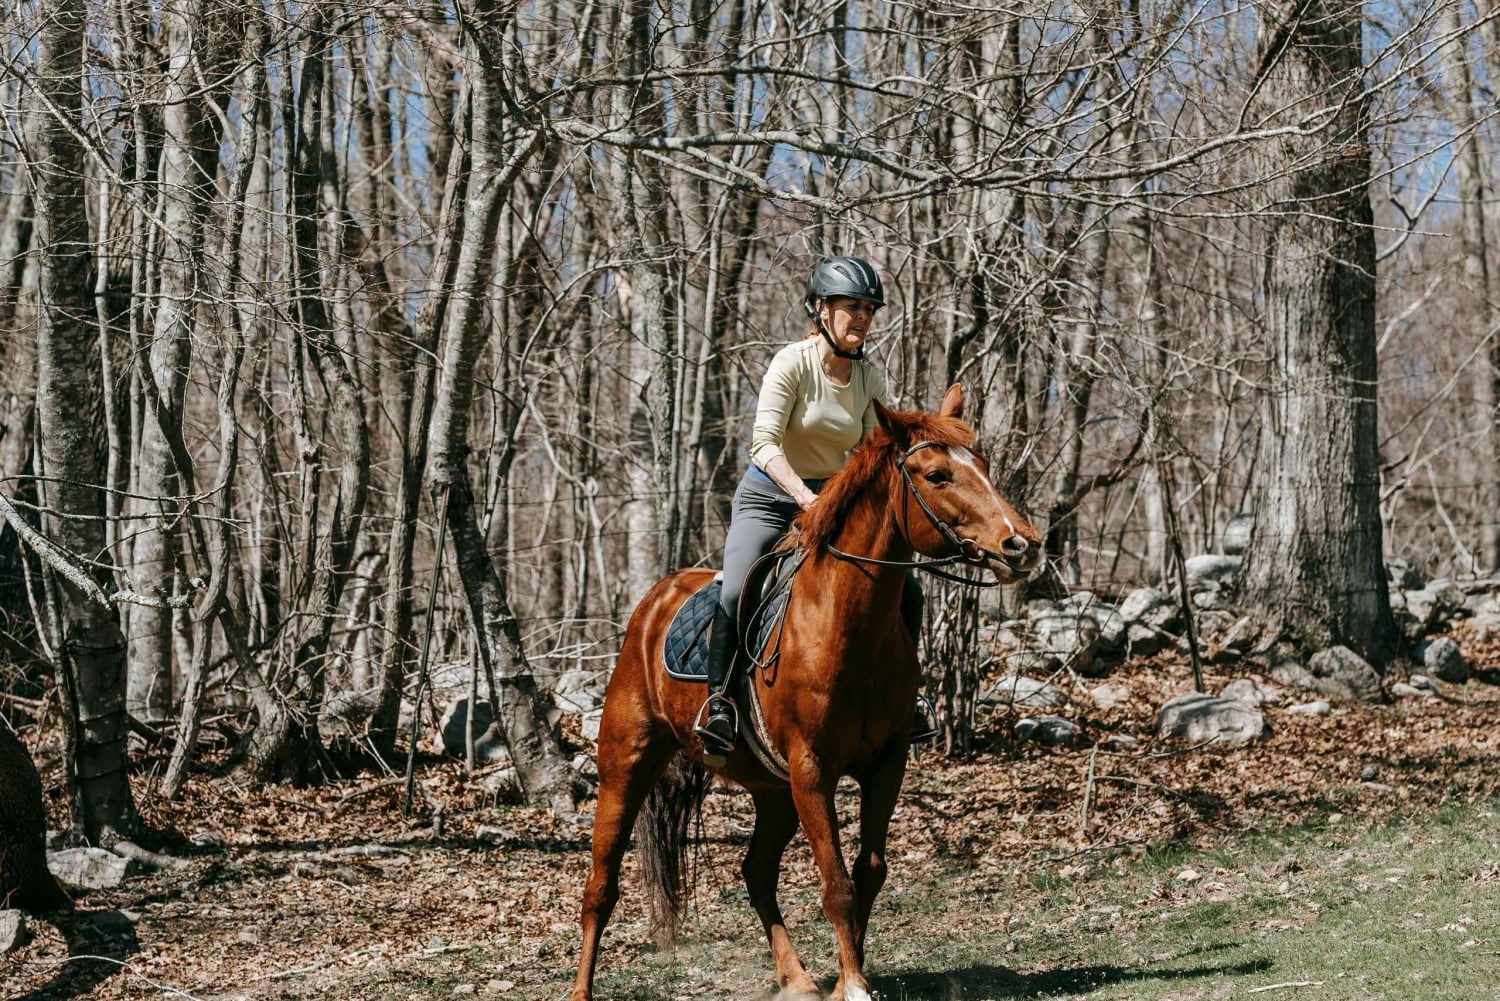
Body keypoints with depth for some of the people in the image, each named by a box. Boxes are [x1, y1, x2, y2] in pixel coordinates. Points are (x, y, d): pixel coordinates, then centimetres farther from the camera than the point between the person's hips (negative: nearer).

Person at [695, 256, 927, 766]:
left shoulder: (871, 379, 1)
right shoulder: (793, 362, -14)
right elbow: (764, 442, -23)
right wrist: (802, 493, -36)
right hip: (769, 498, -5)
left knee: (907, 594, -2)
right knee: (736, 595, -29)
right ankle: (718, 704, -17)